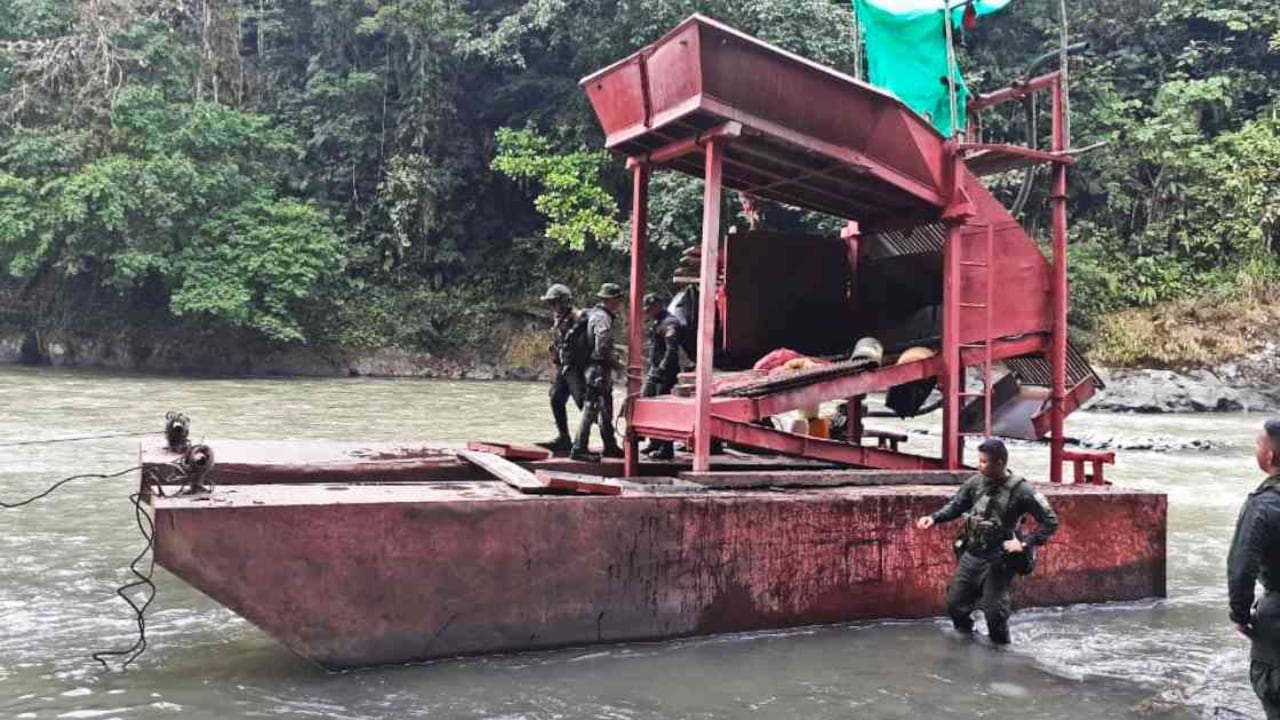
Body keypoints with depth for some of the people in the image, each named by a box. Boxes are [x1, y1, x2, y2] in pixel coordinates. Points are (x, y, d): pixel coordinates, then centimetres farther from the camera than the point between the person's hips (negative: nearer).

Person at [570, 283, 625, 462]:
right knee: (591, 409, -8)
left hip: (601, 370, 11)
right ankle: (579, 449, -5)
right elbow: (602, 349, -23)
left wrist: (613, 353, 16)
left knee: (606, 409, 17)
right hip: (598, 368, -11)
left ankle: (610, 447, 28)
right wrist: (615, 362, -9)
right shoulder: (602, 319, -17)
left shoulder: (594, 313, 15)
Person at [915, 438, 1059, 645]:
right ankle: (966, 637, 38)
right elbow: (956, 506, 10)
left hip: (998, 561, -5)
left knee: (994, 611, -4)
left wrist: (1025, 544, -18)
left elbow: (1050, 522, -12)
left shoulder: (1020, 491, -17)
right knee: (955, 604, 10)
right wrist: (934, 518, -6)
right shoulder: (975, 482, -4)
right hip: (971, 555, 5)